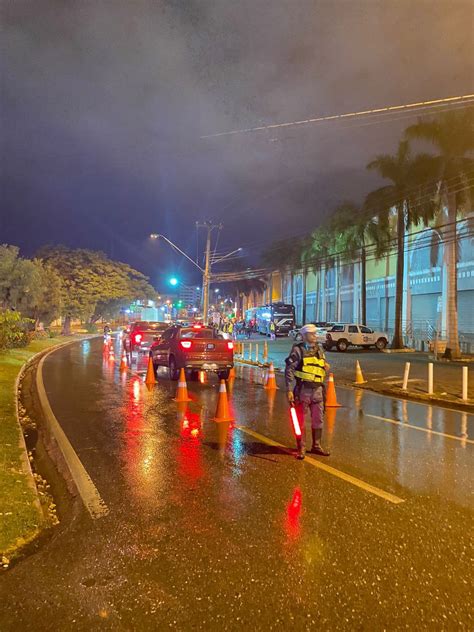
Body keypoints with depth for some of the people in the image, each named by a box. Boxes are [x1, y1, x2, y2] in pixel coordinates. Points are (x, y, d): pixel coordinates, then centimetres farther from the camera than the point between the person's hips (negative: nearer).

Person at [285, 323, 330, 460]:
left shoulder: (319, 349, 13)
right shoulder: (298, 350, -7)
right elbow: (289, 370, -12)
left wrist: (326, 367, 1)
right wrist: (289, 390, -18)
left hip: (317, 389, 6)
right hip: (302, 390, -6)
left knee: (318, 419, 13)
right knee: (300, 420, 3)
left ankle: (316, 445, 28)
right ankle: (301, 448, 14)